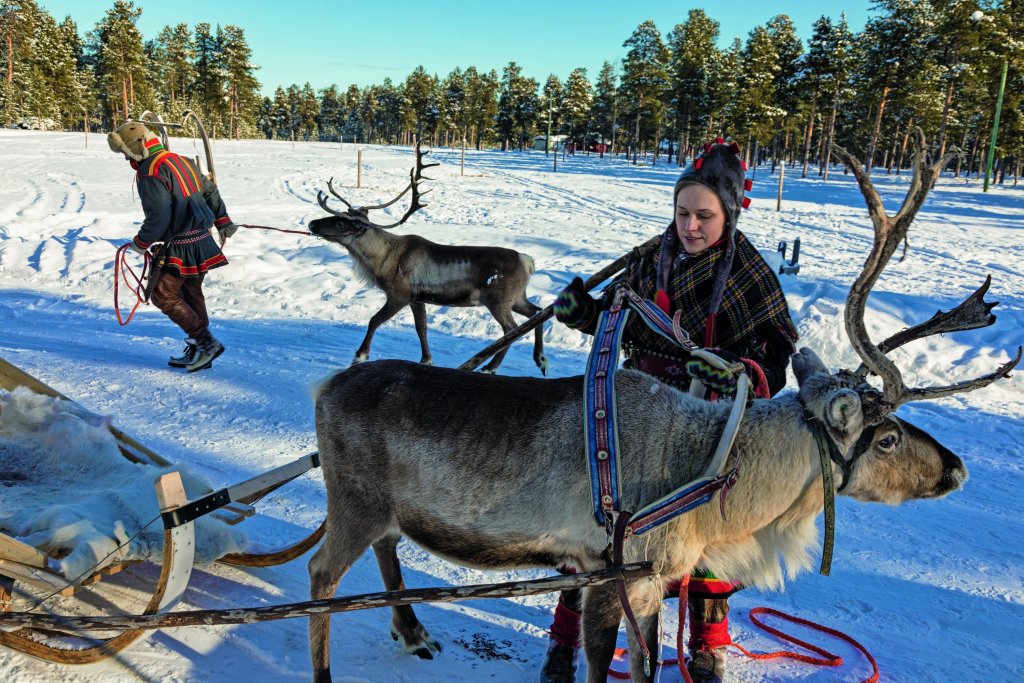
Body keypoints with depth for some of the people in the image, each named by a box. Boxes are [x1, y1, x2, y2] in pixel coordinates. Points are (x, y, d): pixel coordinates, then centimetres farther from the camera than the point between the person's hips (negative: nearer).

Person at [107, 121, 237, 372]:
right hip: (202, 241, 9)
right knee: (191, 293, 16)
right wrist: (224, 223, 27)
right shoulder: (181, 160, 12)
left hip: (179, 247, -9)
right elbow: (210, 191, 19)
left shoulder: (151, 172, -15)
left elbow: (158, 217, -19)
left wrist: (140, 243, -4)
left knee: (163, 294, 0)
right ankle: (197, 351, 22)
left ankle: (206, 341, -2)